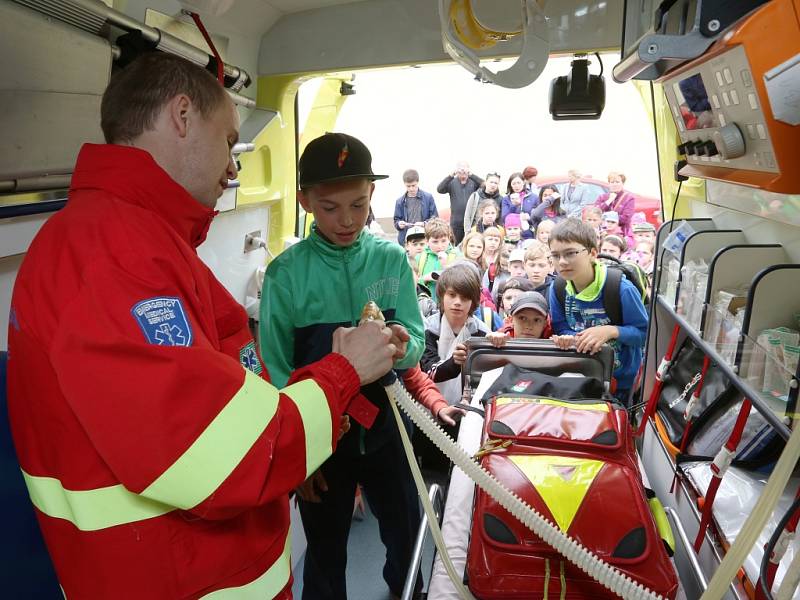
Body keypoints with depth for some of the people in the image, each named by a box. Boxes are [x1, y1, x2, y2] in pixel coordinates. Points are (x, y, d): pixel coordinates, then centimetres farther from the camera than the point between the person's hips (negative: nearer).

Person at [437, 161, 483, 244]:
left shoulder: (473, 182, 3)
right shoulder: (452, 182, 3)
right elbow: (439, 189, -13)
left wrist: (471, 175, -28)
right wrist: (451, 175, -25)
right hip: (457, 221, 0)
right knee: (458, 244, 9)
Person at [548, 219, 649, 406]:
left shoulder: (622, 289, -25)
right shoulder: (557, 288, -11)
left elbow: (645, 332, -18)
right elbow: (560, 329, -4)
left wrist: (610, 331, -32)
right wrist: (573, 339, -26)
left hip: (619, 378, -3)